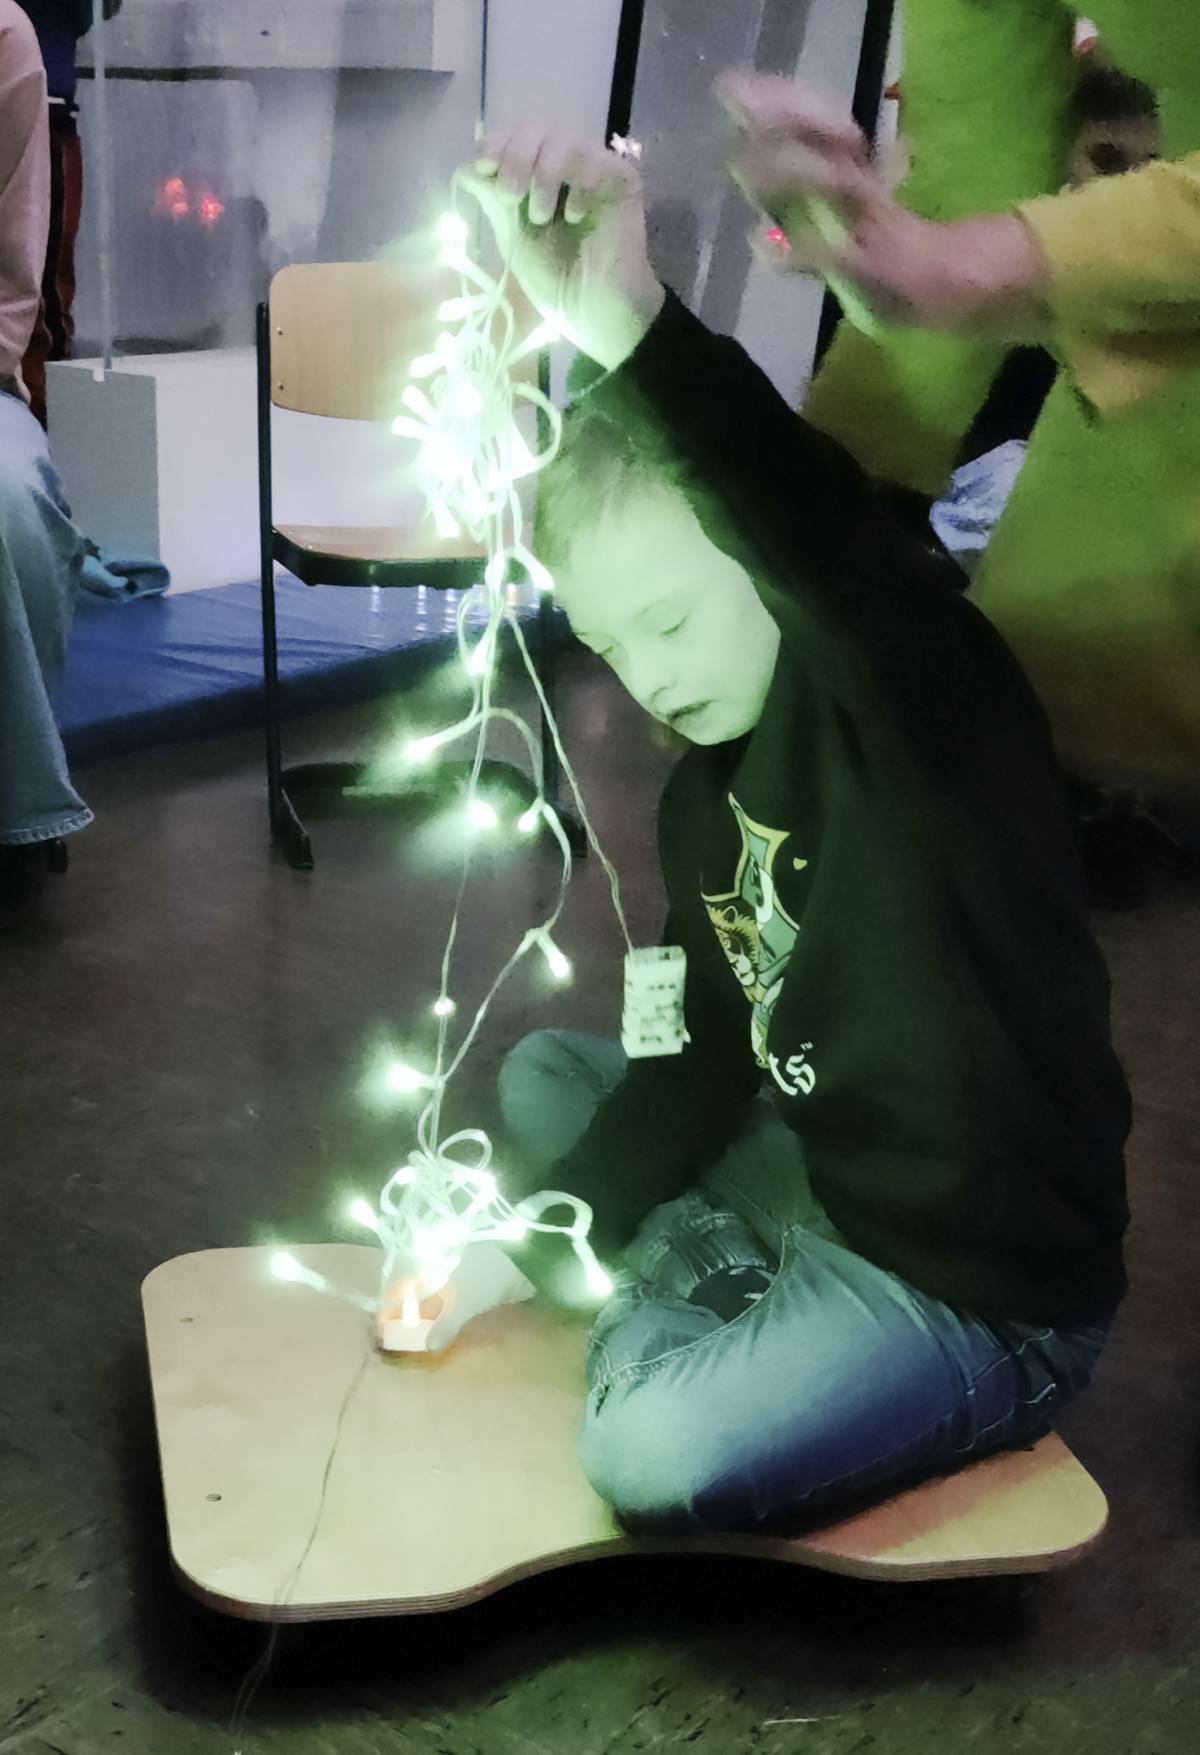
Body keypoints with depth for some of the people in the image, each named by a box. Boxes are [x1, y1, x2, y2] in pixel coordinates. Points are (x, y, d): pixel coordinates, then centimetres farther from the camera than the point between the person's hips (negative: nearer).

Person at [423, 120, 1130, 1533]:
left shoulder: (918, 703, -23)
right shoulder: (703, 794, 2)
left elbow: (839, 550, -47)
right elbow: (707, 1049, 8)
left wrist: (634, 336, -62)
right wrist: (543, 1238, 0)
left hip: (989, 1287, -9)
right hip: (824, 1177, 9)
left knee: (652, 1457, -27)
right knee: (544, 1074, 19)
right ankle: (704, 1291, 2)